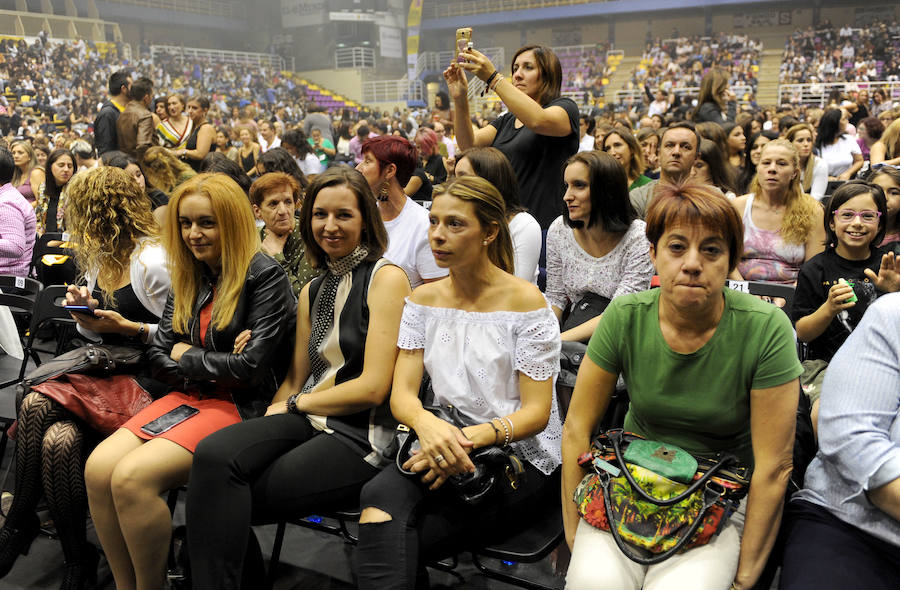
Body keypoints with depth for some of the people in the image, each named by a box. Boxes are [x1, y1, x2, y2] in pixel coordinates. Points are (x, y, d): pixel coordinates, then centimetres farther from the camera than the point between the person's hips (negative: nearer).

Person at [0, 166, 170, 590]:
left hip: (145, 380, -7)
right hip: (103, 372, 7)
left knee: (35, 404, -25)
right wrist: (86, 313, 2)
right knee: (58, 440, -22)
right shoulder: (98, 259, 15)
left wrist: (130, 327, -18)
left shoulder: (152, 262, -12)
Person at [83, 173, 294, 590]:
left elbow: (253, 365, -15)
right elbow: (158, 356, 11)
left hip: (240, 406, -7)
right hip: (188, 396, 7)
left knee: (132, 476, -24)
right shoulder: (187, 279, 14)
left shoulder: (264, 275, -8)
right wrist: (215, 363, -8)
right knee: (98, 467, -15)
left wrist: (185, 356, -2)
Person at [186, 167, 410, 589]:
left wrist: (295, 404, -2)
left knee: (219, 498, -21)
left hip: (360, 434, -6)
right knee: (214, 454, -24)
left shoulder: (386, 278, -5)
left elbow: (374, 387, -12)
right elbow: (294, 380, 15)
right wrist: (268, 423, -5)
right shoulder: (312, 291, 19)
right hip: (305, 422, 6)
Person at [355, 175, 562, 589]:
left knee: (384, 547, -25)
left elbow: (536, 413, -9)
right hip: (446, 445, 4)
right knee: (380, 495, -30)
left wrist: (472, 439, -27)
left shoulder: (525, 301, -6)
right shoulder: (424, 299, 8)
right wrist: (427, 423, -24)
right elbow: (402, 392, 0)